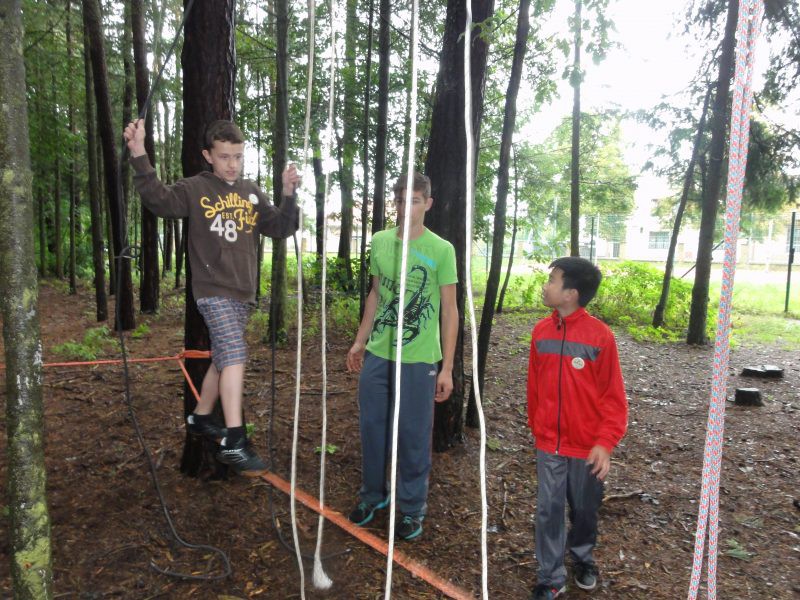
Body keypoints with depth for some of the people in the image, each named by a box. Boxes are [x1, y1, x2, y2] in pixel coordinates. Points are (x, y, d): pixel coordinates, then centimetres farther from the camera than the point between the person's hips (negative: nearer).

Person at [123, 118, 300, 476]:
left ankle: (201, 418, 37)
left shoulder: (252, 194, 12)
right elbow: (159, 200, -17)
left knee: (223, 359, 17)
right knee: (234, 356, -19)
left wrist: (289, 195, -7)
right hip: (213, 290, -6)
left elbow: (280, 229, 8)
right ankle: (234, 443, -18)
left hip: (243, 293, 6)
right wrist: (139, 156, -27)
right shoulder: (196, 189, -1)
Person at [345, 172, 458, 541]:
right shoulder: (380, 242, 5)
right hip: (377, 354, 4)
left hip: (418, 359, -4)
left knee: (413, 435, 5)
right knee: (371, 427, 13)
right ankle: (372, 494, 35)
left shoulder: (441, 250, -7)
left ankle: (412, 508, 25)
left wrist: (447, 368, -9)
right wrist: (360, 341, 16)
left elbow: (449, 311, -6)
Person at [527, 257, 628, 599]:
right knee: (548, 510, 7)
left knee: (585, 509, 18)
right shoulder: (541, 331, -3)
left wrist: (605, 443, -14)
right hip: (548, 444, 2)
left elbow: (613, 396, -10)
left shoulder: (600, 335, -15)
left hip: (587, 445, -2)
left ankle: (583, 557, 46)